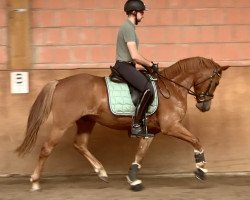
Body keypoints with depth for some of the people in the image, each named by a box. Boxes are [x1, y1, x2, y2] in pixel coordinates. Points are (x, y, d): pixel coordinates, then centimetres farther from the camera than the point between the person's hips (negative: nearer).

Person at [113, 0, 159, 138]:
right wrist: (151, 65, -10)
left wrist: (148, 65, 12)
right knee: (148, 89, -24)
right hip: (124, 66, -11)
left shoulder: (129, 27, 16)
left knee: (151, 83, 14)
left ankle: (141, 124, 13)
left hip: (127, 66, 11)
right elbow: (134, 56, -23)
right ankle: (136, 126, -19)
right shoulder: (128, 28, -16)